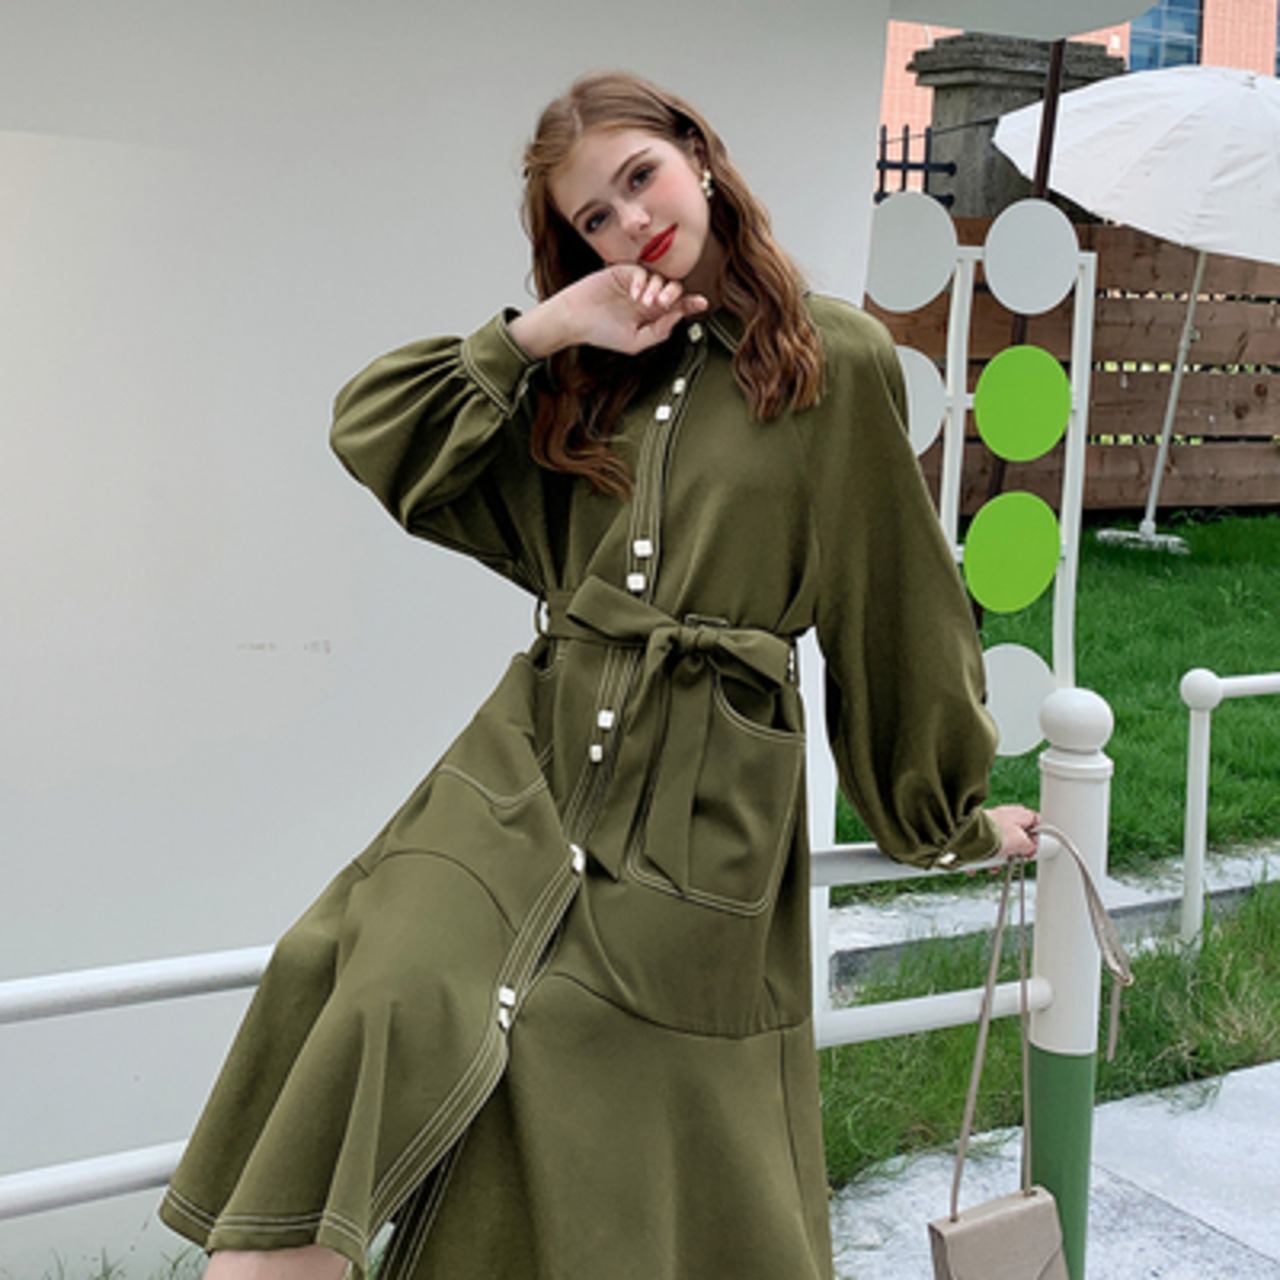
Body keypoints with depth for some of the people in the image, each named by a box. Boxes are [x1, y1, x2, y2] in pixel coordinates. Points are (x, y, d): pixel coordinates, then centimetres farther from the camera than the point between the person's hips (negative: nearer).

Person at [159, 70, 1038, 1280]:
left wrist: (953, 811, 14)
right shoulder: (586, 379, 12)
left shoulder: (836, 359, -1)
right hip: (528, 769, 4)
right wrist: (545, 329, -1)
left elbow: (896, 603, 5)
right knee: (373, 1000, -22)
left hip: (700, 814, -3)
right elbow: (377, 427, 9)